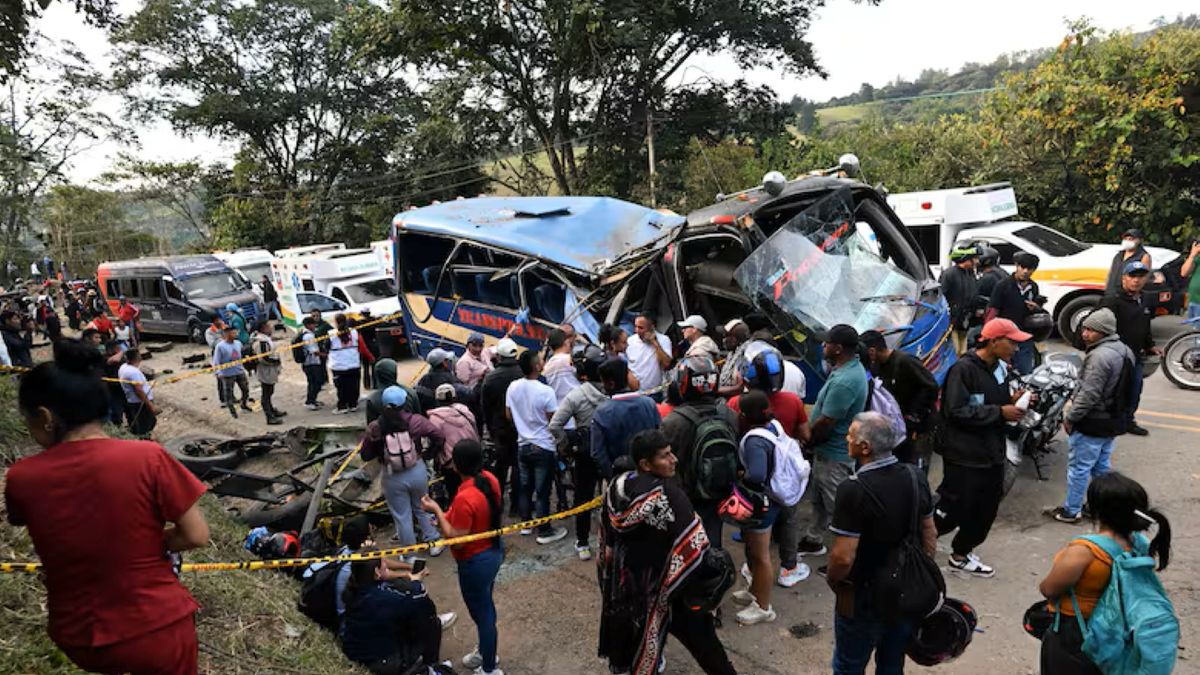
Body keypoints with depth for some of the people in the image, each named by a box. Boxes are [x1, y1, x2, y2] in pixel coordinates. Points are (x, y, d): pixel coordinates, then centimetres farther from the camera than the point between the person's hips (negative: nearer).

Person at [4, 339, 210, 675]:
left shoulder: (20, 477, -10)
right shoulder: (148, 458, -18)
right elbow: (197, 536, -11)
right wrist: (144, 549, 2)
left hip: (78, 640, 3)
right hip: (157, 631, -3)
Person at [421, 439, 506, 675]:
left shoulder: (464, 498, -33)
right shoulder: (490, 479, -8)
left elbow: (456, 540, -25)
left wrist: (437, 511, -18)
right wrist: (448, 517, 6)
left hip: (476, 562, -8)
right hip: (493, 550, 9)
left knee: (481, 612, 12)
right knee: (485, 605, 28)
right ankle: (486, 652, 50)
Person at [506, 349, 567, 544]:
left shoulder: (512, 388, -5)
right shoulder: (545, 391, -22)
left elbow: (508, 415, 7)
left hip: (523, 445, 6)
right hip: (543, 447, -6)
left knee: (525, 487, 18)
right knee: (543, 491, 4)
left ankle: (525, 523, 31)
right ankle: (544, 531, 13)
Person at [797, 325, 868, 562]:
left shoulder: (844, 381, -30)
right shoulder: (851, 367, 3)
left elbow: (825, 424, -23)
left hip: (834, 454, -10)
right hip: (827, 449, 10)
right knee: (818, 497, 24)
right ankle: (814, 541, 41)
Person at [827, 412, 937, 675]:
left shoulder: (854, 489, -28)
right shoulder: (916, 477, -7)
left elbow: (843, 557, -26)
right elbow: (930, 535, 4)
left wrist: (831, 579, -6)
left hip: (864, 597, -6)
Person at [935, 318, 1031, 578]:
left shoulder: (997, 369, 8)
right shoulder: (963, 369, -18)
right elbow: (956, 411, -24)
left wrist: (1013, 402, -3)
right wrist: (1000, 411, -21)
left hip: (992, 454, 8)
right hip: (964, 456, -8)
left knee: (986, 510, 14)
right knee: (954, 510, -2)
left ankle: (961, 554, 31)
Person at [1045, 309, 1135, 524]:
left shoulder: (1100, 356, -25)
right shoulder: (1124, 351, 7)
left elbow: (1089, 395, -26)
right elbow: (1123, 387, 16)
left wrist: (1070, 417, -16)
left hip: (1093, 423, -9)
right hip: (1114, 420, 9)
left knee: (1079, 467, 2)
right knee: (1102, 466, 20)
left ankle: (1071, 511, 11)